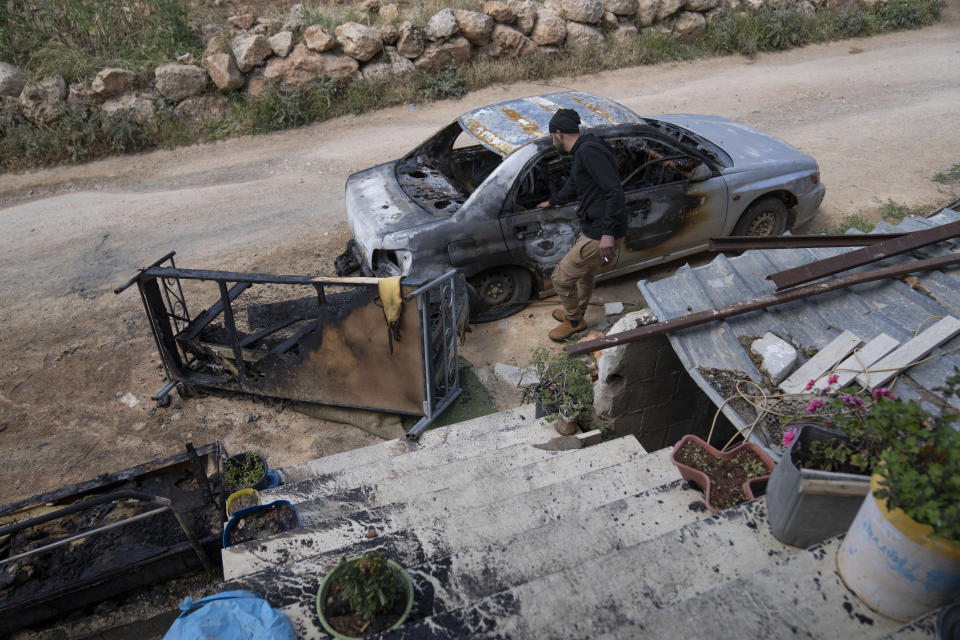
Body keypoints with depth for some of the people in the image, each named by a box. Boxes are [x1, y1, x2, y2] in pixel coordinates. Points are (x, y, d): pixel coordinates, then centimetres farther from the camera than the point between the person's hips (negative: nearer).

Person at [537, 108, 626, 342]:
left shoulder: (588, 151, -20)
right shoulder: (583, 151, 14)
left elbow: (614, 191, -28)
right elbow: (572, 187, 33)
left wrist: (608, 232, -31)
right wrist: (551, 202, 50)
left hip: (600, 235, -11)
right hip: (593, 228, 11)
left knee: (561, 278, 1)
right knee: (585, 273, 28)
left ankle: (573, 321, 24)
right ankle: (576, 314, 50)